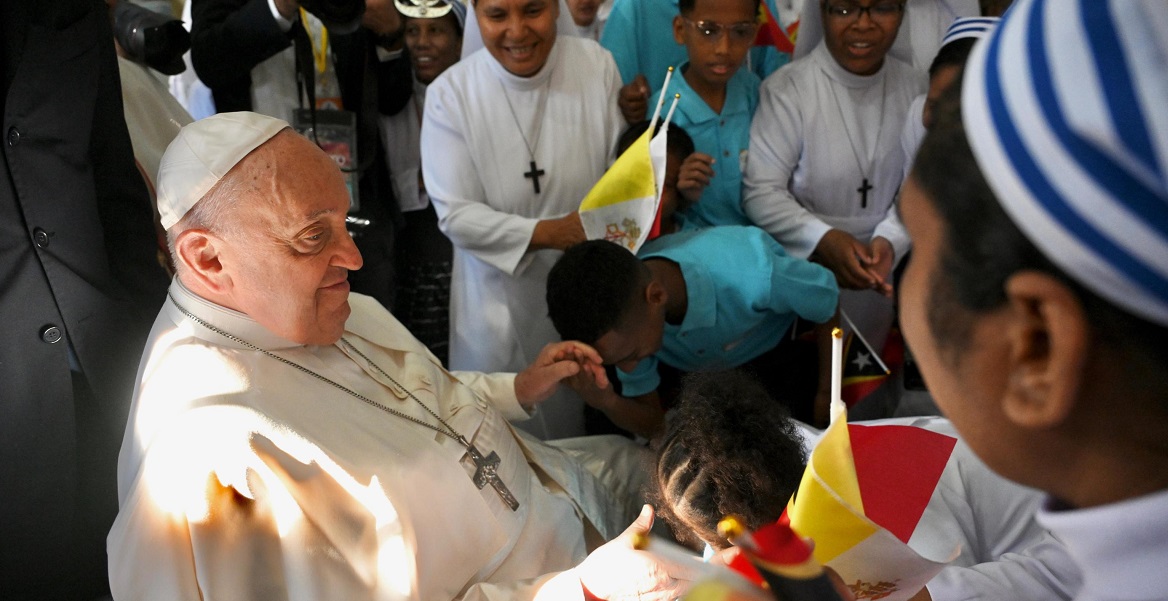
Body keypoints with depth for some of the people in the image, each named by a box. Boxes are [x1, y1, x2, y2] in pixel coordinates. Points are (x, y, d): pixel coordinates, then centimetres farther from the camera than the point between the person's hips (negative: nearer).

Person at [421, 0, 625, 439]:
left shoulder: (597, 64, -9)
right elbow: (456, 214, -15)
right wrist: (546, 233, -27)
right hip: (501, 297, -1)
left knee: (585, 423, 21)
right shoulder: (450, 94, -14)